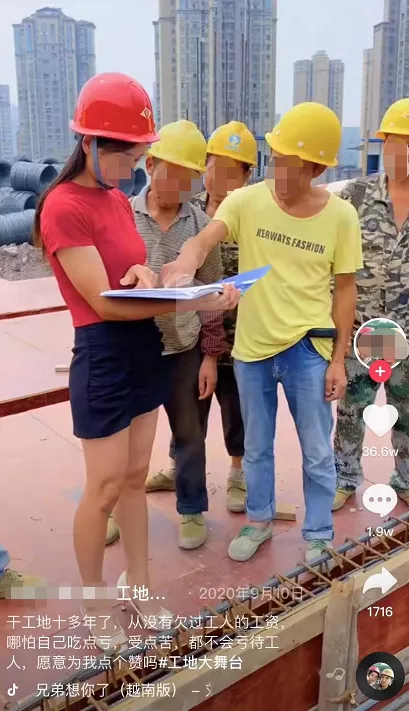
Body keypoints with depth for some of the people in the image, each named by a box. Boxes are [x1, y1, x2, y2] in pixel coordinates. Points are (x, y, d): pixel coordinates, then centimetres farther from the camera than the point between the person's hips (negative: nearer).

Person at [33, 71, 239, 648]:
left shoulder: (119, 199, 10)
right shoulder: (64, 207, -17)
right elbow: (103, 302, -22)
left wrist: (145, 274, -11)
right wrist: (195, 303, -27)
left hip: (146, 350, 8)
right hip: (103, 358, -8)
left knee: (136, 477, 17)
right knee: (105, 489, 4)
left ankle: (138, 583, 33)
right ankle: (94, 601, 26)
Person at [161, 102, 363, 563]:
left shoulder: (340, 216, -8)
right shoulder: (247, 200, -9)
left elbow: (344, 289, -2)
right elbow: (203, 240, -23)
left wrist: (339, 359, -3)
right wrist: (185, 263, -48)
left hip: (308, 349, -1)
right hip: (252, 347, 2)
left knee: (317, 453, 11)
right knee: (256, 447, 19)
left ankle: (318, 537, 32)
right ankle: (259, 521, 41)